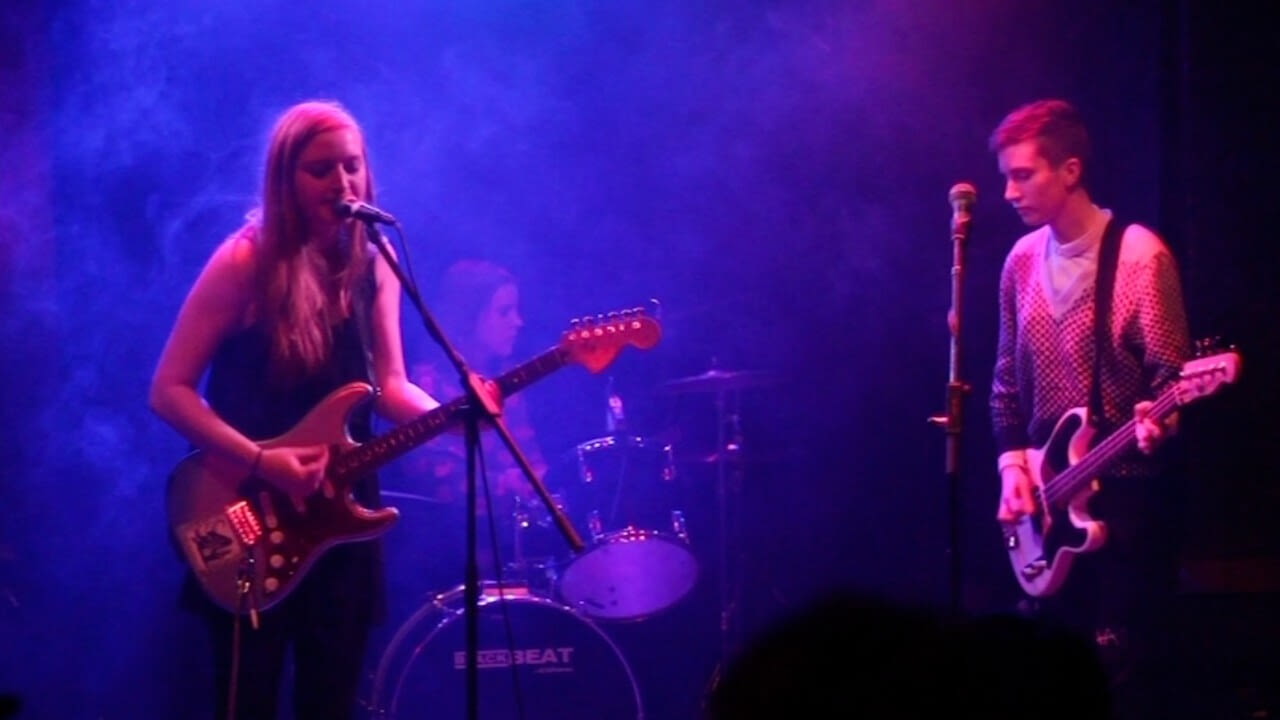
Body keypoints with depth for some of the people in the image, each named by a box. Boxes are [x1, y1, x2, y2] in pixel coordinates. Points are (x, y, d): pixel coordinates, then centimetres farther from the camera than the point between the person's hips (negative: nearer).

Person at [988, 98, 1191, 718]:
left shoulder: (1140, 255, -11)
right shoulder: (1023, 260, 9)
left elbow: (1170, 369, -12)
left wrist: (1157, 420, -33)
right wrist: (1012, 465, 1)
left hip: (1124, 490, -6)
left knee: (1120, 667, -7)